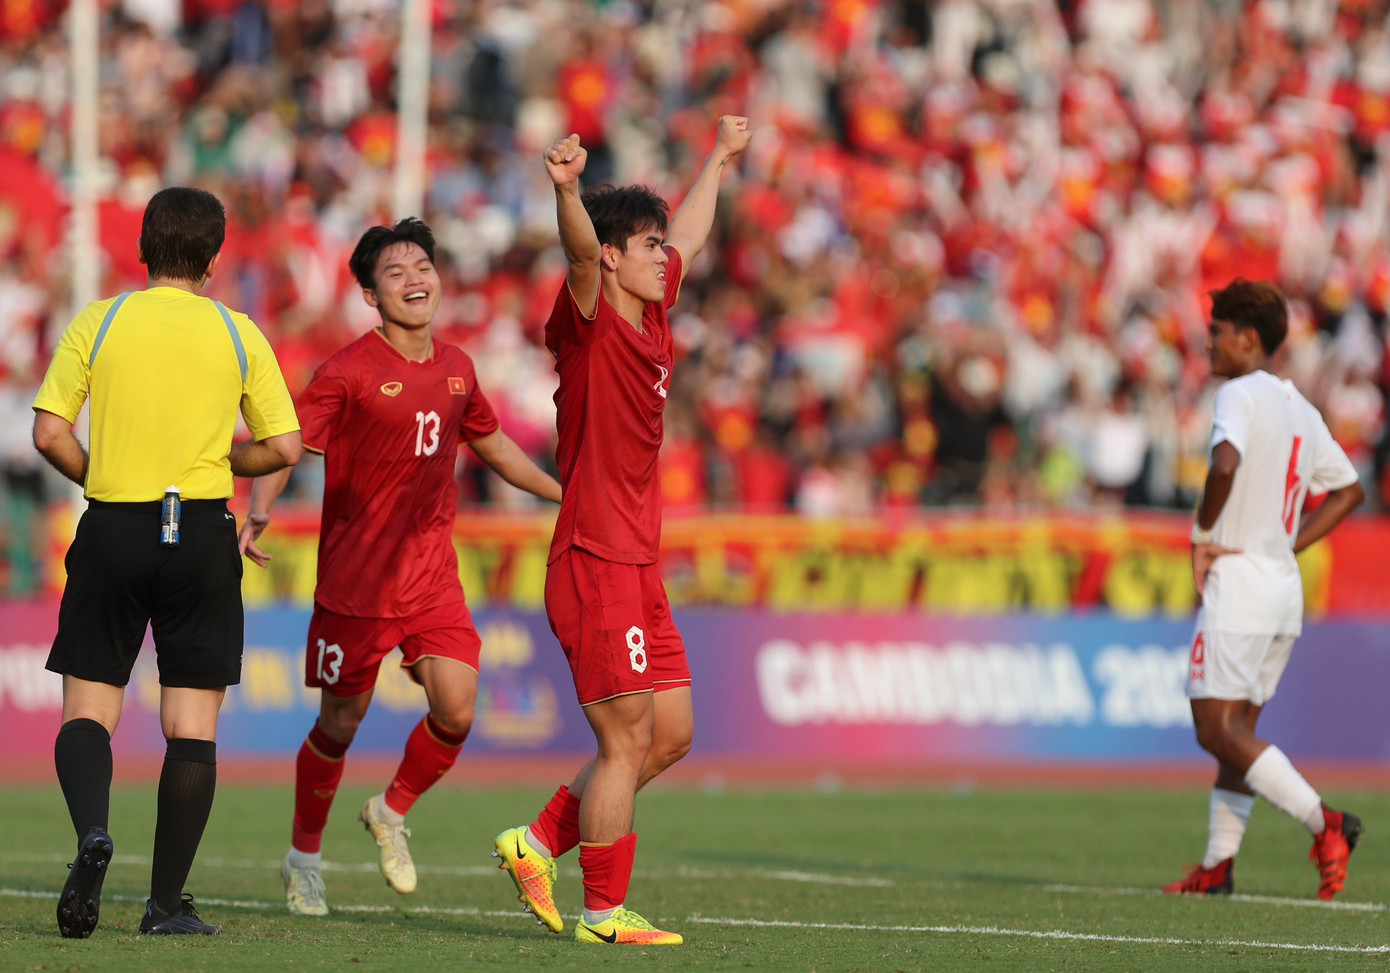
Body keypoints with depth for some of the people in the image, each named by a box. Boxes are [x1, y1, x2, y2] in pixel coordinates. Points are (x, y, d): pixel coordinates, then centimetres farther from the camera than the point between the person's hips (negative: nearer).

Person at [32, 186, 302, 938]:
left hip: (112, 533, 0)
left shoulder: (97, 323, 1)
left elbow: (50, 433, -4)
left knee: (87, 711, 7)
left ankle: (92, 831, -22)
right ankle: (167, 903, 2)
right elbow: (284, 448, 0)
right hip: (202, 532, 0)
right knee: (192, 726, 5)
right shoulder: (237, 334, 1)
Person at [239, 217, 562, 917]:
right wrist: (257, 513, -35)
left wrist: (565, 495, 31)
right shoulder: (350, 371, -11)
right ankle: (303, 857, 26)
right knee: (341, 722, 5)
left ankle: (392, 813, 17)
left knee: (456, 711, -10)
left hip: (434, 579, 5)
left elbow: (492, 444, 26)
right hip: (355, 579, -5)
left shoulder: (455, 367, 9)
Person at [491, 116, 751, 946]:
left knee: (672, 736, 12)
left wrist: (720, 160, 45)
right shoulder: (590, 322, -10)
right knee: (627, 743, -7)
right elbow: (581, 251, -31)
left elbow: (689, 235, 31)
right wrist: (566, 189, -50)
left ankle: (541, 842, 21)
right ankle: (605, 914, 0)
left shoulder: (651, 318, 13)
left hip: (638, 566, 9)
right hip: (597, 564, -9)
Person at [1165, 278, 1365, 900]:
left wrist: (1203, 534, -16)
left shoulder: (1240, 394, -11)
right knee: (1236, 729, 12)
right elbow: (1348, 490, 23)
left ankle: (1324, 824, -19)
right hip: (1285, 589, 9)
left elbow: (1226, 463, -31)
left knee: (1217, 730, -8)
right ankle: (1218, 866, 11)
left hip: (1239, 582, -9)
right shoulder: (1299, 408, 15)